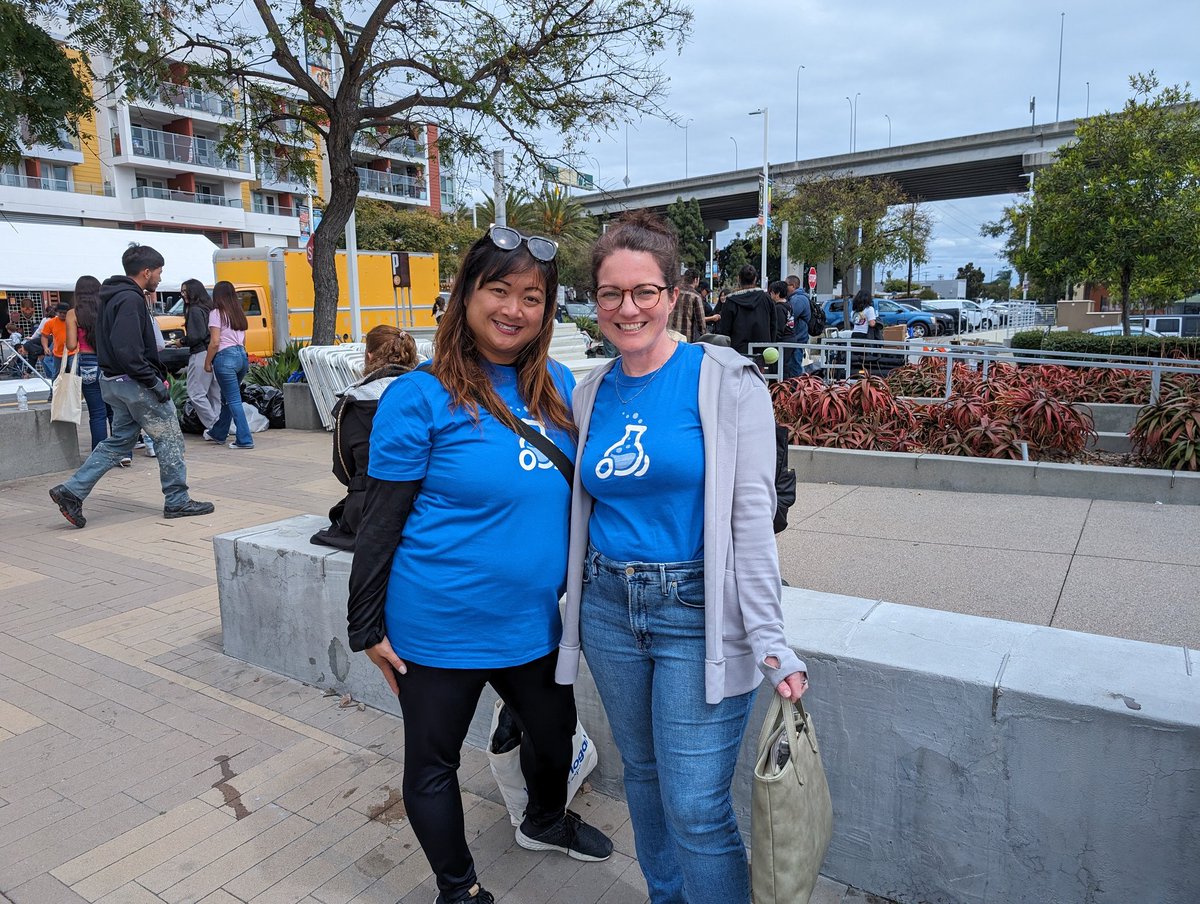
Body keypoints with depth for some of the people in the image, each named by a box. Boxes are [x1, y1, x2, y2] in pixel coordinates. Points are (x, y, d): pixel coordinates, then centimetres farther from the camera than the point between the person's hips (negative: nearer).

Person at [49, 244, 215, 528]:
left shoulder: (112, 297, 15)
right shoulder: (131, 299, -17)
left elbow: (104, 341, 21)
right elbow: (127, 351, -26)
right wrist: (154, 382, -21)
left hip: (113, 382, 10)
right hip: (135, 383, -10)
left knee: (118, 442, 16)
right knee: (170, 438, 1)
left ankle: (72, 491, 13)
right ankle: (177, 501, 8)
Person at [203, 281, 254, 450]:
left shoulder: (217, 313, -6)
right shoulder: (239, 313, 14)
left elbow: (215, 342, -11)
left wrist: (207, 363, -2)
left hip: (226, 357, -7)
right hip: (242, 355, 7)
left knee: (233, 400, -4)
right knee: (227, 397, 19)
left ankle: (245, 439, -7)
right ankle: (218, 433, 33)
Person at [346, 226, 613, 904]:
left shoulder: (560, 386, 0)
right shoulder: (421, 397, -16)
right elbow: (381, 522, -11)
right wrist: (368, 626, -6)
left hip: (534, 620, 6)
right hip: (442, 626, -5)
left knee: (556, 730, 25)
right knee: (434, 760, 14)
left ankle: (546, 822, 58)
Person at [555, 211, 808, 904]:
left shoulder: (727, 382, -10)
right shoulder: (592, 393, 6)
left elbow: (752, 517, -14)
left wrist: (768, 639, -17)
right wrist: (587, 593, 13)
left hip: (697, 613, -5)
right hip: (609, 608, 6)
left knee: (695, 807, -2)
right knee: (643, 772, 20)